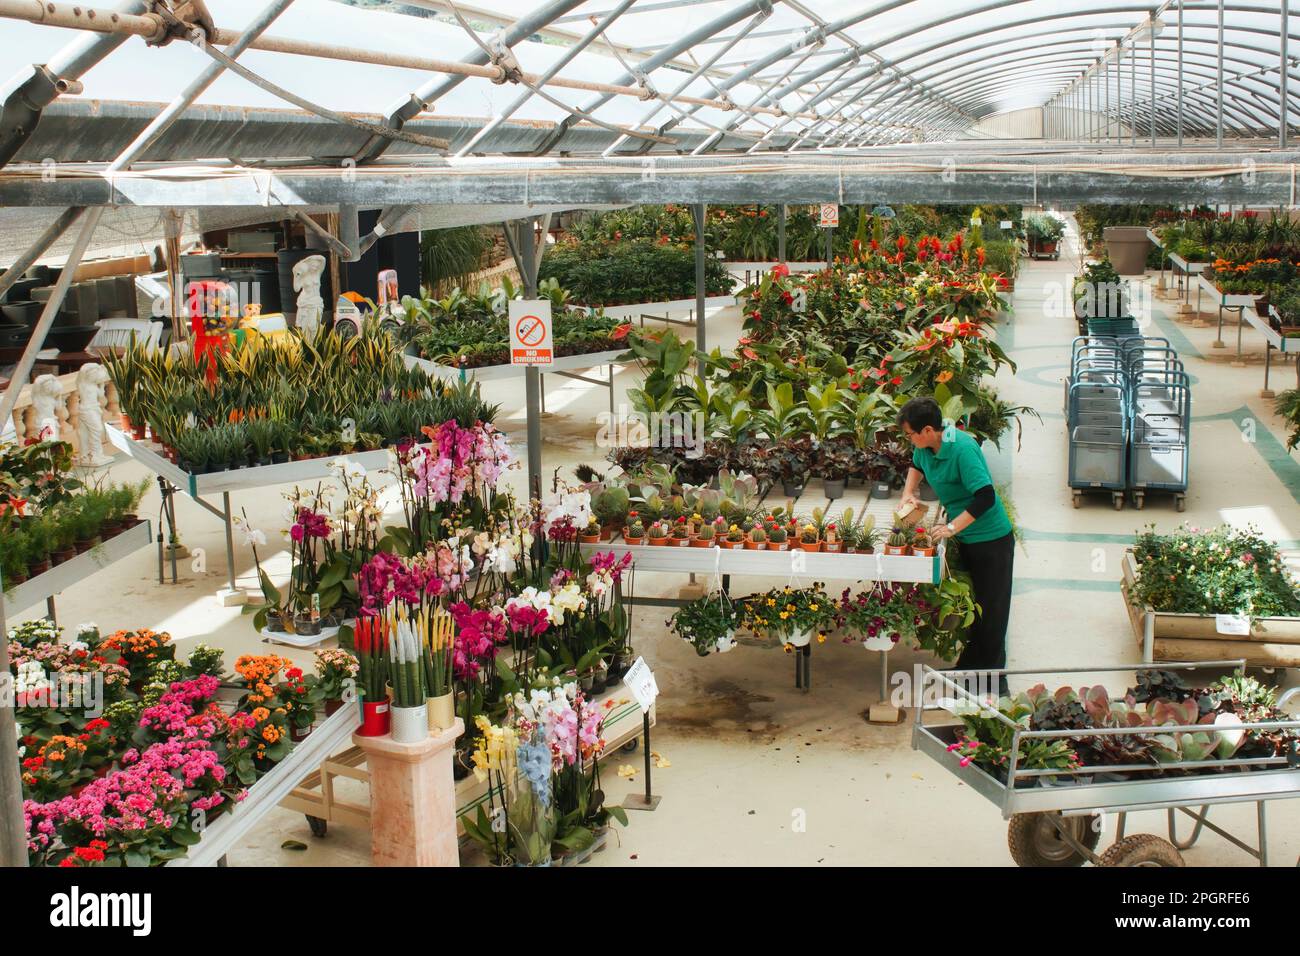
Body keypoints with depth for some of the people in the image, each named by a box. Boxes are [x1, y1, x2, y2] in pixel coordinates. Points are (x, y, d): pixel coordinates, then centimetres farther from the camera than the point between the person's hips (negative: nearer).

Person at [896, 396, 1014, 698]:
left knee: (990, 612, 0)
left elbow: (985, 498, -33)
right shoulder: (926, 446, -2)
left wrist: (952, 527, -32)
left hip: (991, 539, -8)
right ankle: (968, 670, 27)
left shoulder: (962, 449, -27)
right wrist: (908, 493, 10)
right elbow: (917, 465, 24)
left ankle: (993, 682, 10)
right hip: (963, 538, 8)